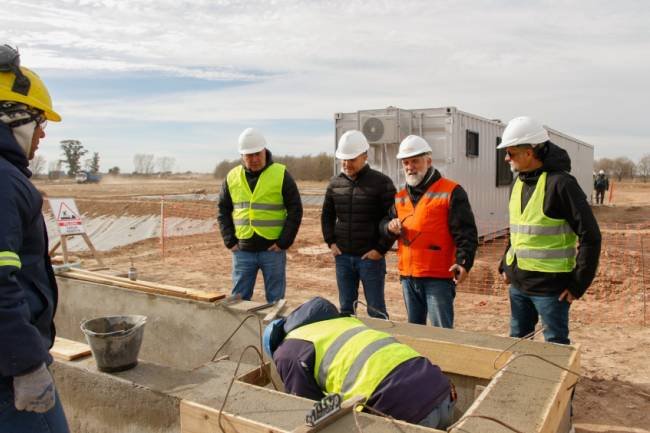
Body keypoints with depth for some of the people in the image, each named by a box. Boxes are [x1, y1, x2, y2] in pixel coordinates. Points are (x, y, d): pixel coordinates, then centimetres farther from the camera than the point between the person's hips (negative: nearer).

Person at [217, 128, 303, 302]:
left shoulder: (281, 174, -3)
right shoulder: (232, 177, 6)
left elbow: (295, 210, -3)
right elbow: (223, 211, 13)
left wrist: (283, 242, -8)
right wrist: (229, 241, 3)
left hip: (272, 250, -3)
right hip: (242, 251, 3)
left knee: (275, 299, 7)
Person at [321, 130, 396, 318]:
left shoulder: (381, 182, -8)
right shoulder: (335, 183, 7)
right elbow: (327, 215, 19)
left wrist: (381, 249, -11)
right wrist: (331, 242, 8)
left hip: (370, 257, -4)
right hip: (342, 256, 5)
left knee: (376, 310, 5)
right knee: (345, 308, 15)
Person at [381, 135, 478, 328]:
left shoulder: (451, 191, -6)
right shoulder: (400, 196, 14)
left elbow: (466, 232, -11)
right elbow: (384, 223, 21)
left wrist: (464, 262, -24)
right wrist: (390, 226, -2)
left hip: (439, 277, -6)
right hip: (408, 276, 7)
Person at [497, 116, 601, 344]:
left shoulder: (560, 183, -16)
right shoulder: (519, 183, 8)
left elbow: (590, 236, -16)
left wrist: (578, 284, -14)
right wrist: (505, 266, 13)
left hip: (550, 286, -7)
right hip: (518, 283, 7)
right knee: (517, 341, 18)